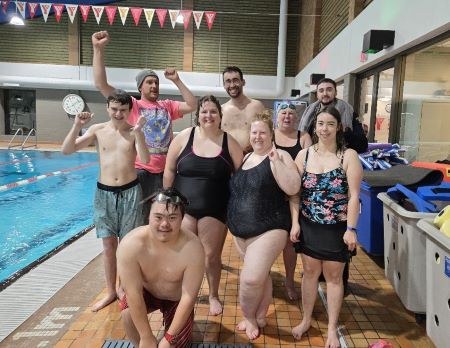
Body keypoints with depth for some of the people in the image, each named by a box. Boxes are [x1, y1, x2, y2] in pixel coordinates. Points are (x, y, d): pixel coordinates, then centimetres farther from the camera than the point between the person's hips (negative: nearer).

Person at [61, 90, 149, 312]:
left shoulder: (134, 132, -3)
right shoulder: (98, 130, 1)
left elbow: (145, 160, -18)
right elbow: (66, 150, -4)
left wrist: (138, 132, -26)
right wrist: (77, 126, -16)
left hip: (130, 192, -2)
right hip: (104, 193, 2)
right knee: (109, 245, 11)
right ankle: (110, 292, 26)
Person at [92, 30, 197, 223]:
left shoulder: (167, 106, 10)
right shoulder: (132, 105, -2)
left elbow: (192, 105, 6)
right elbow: (101, 84, -9)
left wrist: (177, 81, 2)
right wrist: (98, 49, -15)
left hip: (165, 170, 4)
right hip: (140, 170, -4)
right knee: (140, 217, 8)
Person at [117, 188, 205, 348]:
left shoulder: (192, 248, -34)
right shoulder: (130, 245, -33)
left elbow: (188, 297, -26)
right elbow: (133, 292, -28)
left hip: (177, 299, 0)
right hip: (146, 293, 1)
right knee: (128, 313, -27)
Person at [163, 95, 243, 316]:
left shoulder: (229, 142, -3)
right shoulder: (184, 137, -3)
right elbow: (169, 170, 2)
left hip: (215, 210, 0)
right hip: (183, 207, 1)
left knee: (212, 256, 9)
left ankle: (214, 296, 32)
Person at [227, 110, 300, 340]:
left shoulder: (279, 156, -8)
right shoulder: (245, 157, 11)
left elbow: (293, 189, -20)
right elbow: (236, 190, 22)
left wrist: (276, 162, -26)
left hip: (268, 229, -6)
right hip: (240, 231, 6)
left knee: (251, 278, -11)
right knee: (260, 274, 19)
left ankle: (249, 316, 17)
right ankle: (259, 317, 36)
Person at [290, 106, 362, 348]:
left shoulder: (349, 156, -8)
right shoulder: (303, 155, 0)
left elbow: (354, 195, -10)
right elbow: (295, 192, 1)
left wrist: (351, 229, -13)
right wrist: (295, 223, -3)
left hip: (337, 228, -2)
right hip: (309, 226, 2)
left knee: (333, 276, 10)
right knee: (310, 272, 14)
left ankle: (332, 328, 27)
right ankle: (306, 320, 32)